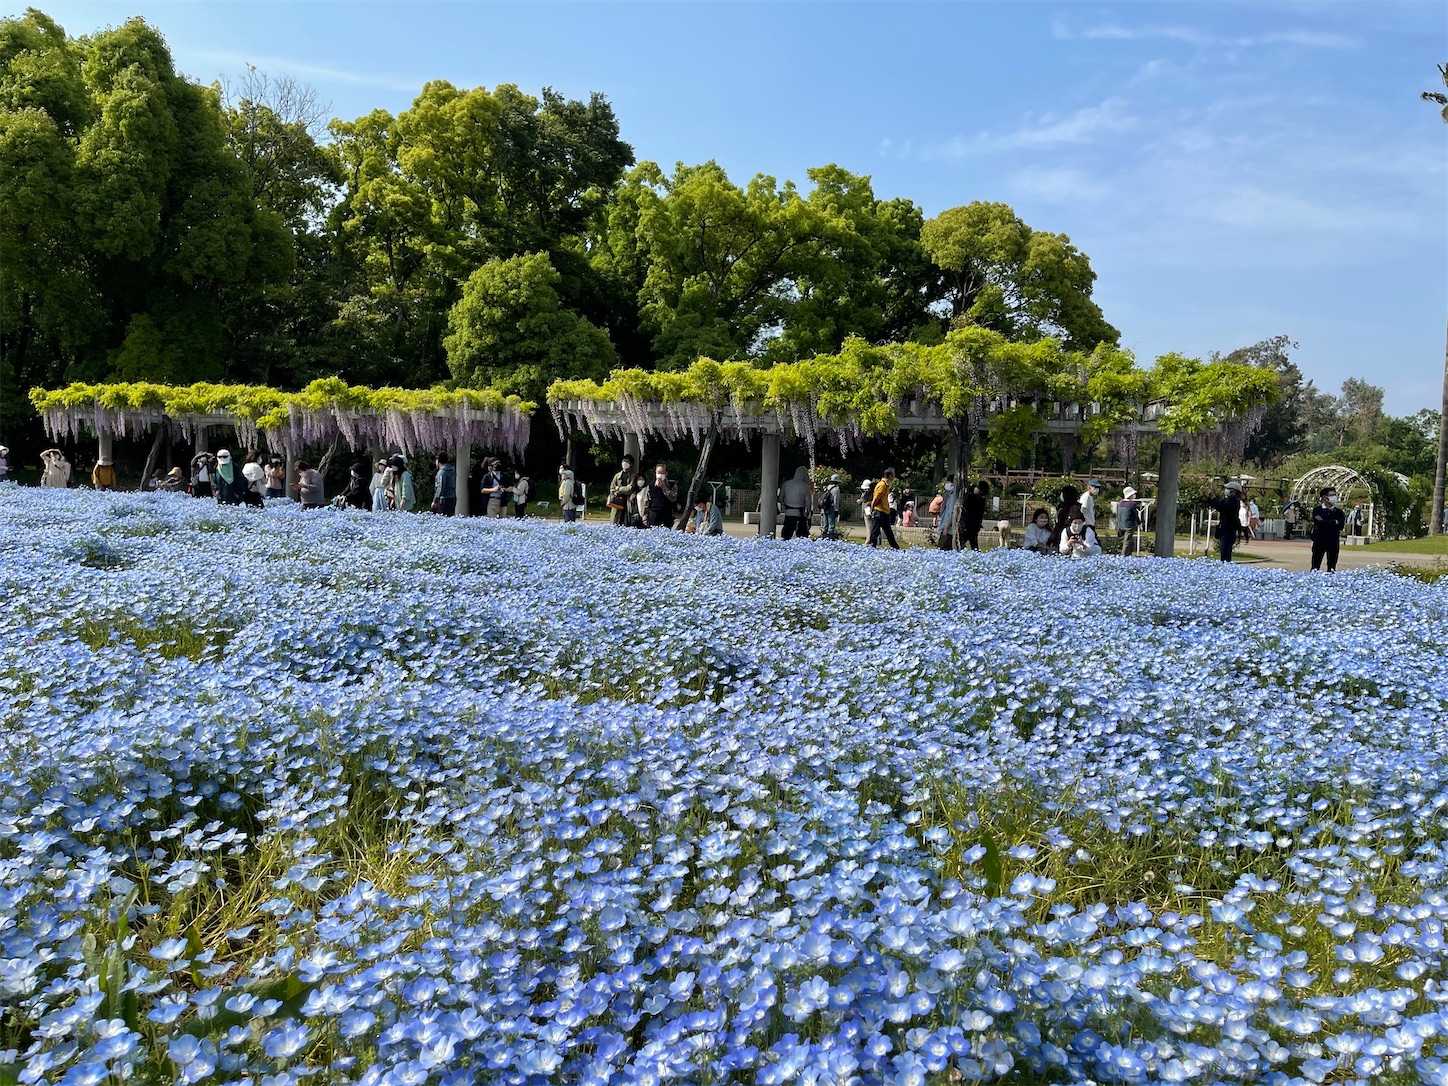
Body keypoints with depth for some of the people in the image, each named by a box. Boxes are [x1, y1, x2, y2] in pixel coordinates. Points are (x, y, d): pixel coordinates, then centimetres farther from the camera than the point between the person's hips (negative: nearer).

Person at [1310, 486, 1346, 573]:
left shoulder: (1339, 512, 10)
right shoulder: (1317, 510, 1)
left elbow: (1341, 525, -9)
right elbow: (1318, 523, -17)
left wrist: (1324, 522, -11)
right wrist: (1334, 522, -9)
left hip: (1334, 542, 3)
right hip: (1319, 541, -3)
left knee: (1332, 567, 5)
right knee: (1315, 567, -2)